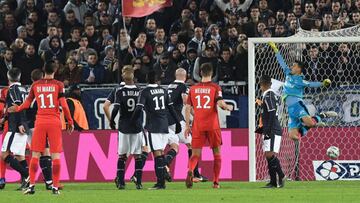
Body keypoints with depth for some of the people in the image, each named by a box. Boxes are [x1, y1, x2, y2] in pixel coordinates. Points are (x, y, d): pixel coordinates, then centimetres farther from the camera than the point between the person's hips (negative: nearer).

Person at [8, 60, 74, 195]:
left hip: (40, 122, 2)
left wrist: (16, 109, 30)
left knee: (35, 155, 6)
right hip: (54, 122, -2)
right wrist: (70, 122, 3)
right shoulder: (58, 85, -1)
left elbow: (27, 104, 10)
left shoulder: (35, 85, 6)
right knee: (56, 155, 0)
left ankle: (31, 185, 0)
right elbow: (63, 105, -5)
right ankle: (55, 187, -4)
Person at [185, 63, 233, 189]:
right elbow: (220, 103, -16)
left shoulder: (193, 89, 6)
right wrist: (228, 107, 5)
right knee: (217, 154, 11)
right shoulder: (215, 87, -2)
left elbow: (188, 108, 5)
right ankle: (216, 182, 7)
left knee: (195, 154, 1)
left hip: (197, 126, 2)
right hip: (213, 126, -2)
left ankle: (190, 170, -30)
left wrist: (187, 125, 10)